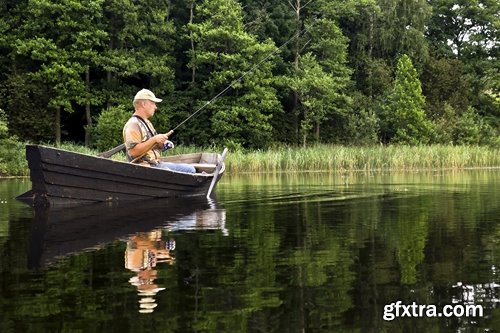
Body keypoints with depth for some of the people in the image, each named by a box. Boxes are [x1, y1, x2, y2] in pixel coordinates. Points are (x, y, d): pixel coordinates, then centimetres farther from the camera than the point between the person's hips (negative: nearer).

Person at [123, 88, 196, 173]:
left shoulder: (147, 123, 21)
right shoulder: (133, 125, -12)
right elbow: (133, 151, -22)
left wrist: (163, 144, 6)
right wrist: (153, 140, -22)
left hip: (156, 163, 10)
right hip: (144, 166, -10)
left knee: (190, 169, 2)